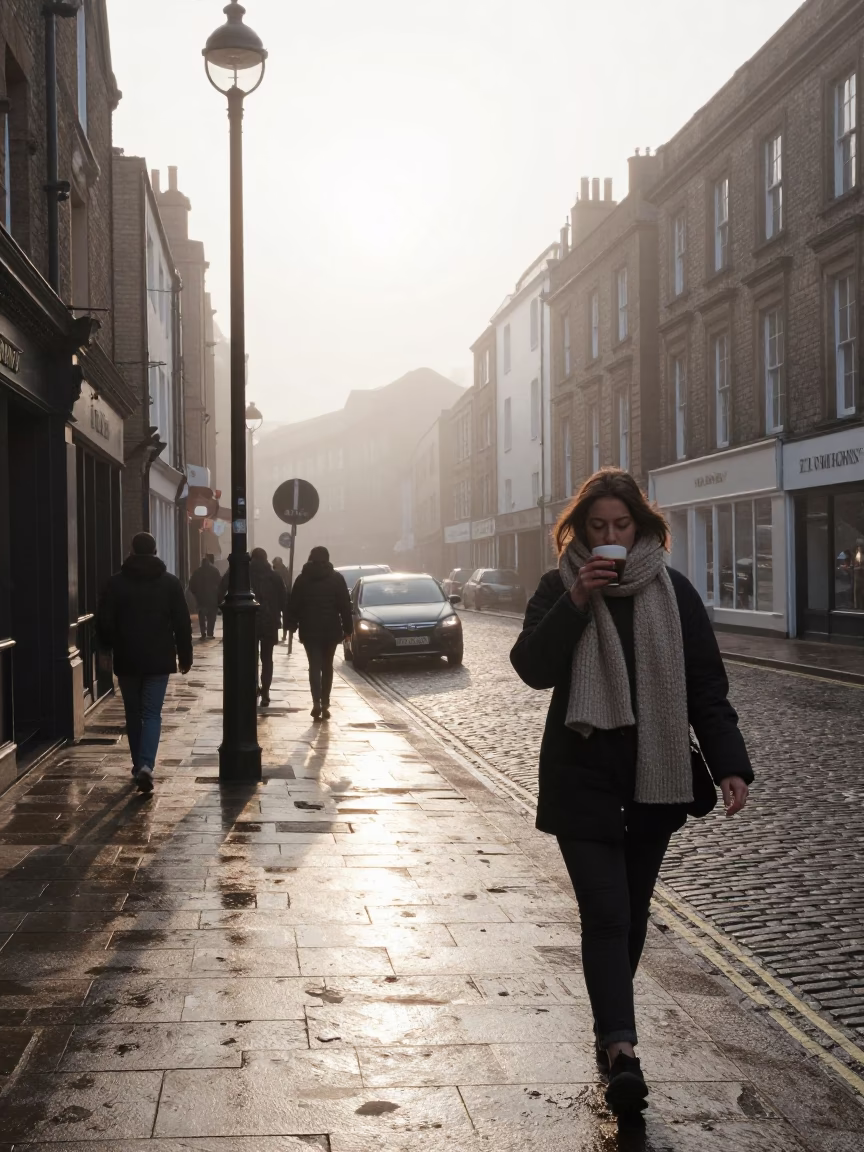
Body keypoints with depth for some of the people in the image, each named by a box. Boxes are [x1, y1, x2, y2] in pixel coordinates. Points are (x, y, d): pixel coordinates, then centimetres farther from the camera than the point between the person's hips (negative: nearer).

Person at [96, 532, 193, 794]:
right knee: (152, 714, -2)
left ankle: (139, 765, 19)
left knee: (133, 714, 13)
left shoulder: (116, 582, -1)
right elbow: (182, 623, 1)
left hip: (126, 659, 1)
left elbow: (104, 621, 0)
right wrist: (185, 655, 9)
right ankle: (146, 766, -19)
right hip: (159, 659, -1)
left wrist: (106, 649, 15)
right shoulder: (170, 582, 0)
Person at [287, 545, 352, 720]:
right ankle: (325, 704, 12)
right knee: (327, 667, 12)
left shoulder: (302, 579, 1)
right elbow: (345, 605, -2)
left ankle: (317, 703, -18)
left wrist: (292, 625, 7)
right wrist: (347, 628, 1)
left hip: (310, 630, 0)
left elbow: (293, 604, 1)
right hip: (331, 629, 1)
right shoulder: (336, 579, 0)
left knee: (314, 666, -2)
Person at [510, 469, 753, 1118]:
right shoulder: (560, 589, 0)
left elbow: (707, 686, 0)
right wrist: (577, 601, -22)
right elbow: (533, 668, -12)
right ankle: (621, 1048, -14)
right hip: (583, 778, -2)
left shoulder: (674, 592, 2)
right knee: (605, 914, -10)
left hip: (656, 778, 2)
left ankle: (612, 1032, 29)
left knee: (631, 912, 12)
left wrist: (730, 765, -10)